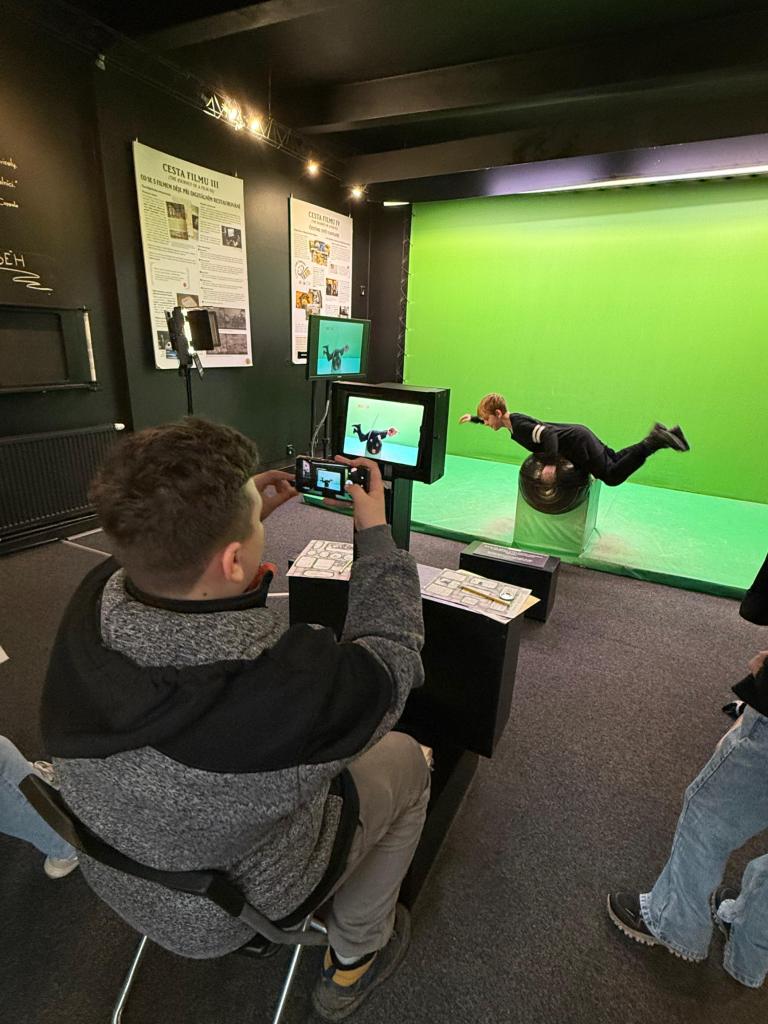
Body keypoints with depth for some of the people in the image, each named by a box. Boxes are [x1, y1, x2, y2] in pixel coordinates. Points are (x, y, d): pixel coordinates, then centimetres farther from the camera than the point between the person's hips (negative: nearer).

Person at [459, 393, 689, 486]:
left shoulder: (519, 427, -22)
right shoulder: (513, 418, 6)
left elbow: (549, 435, -34)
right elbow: (493, 418, 30)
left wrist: (551, 465, -37)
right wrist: (473, 418, 31)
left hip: (578, 443, -9)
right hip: (578, 435, 9)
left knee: (612, 476, -5)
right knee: (614, 462, 20)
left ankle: (654, 442, -6)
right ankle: (657, 437, 17)